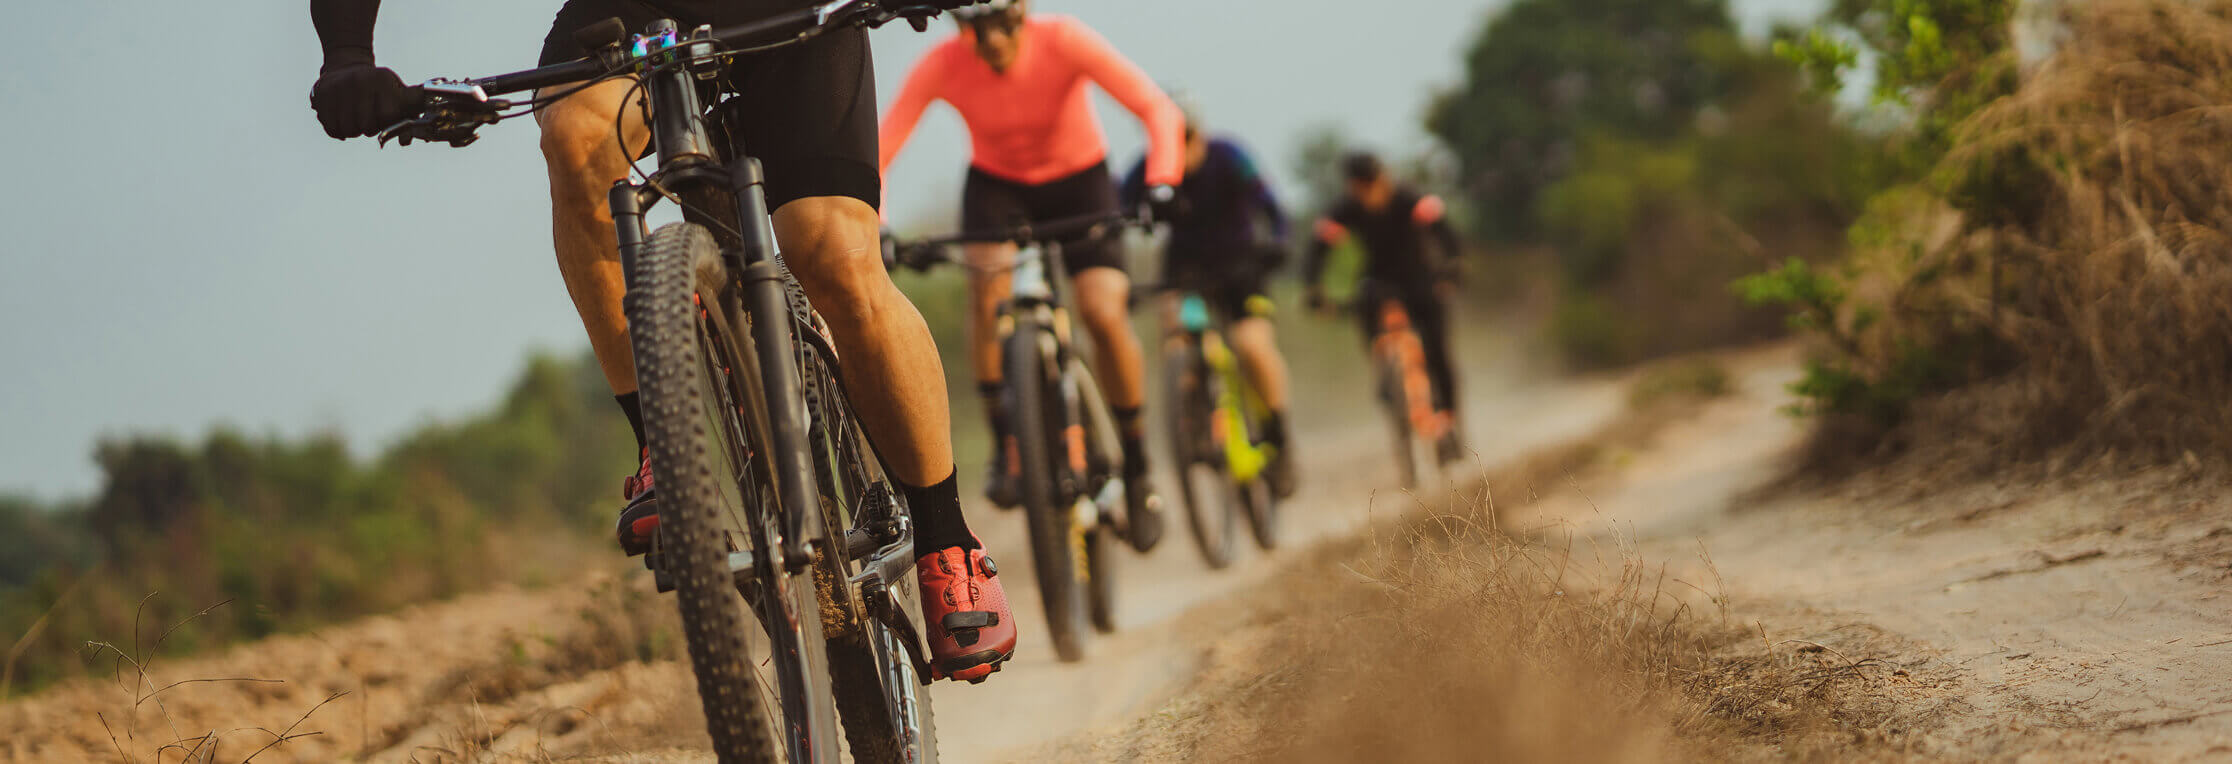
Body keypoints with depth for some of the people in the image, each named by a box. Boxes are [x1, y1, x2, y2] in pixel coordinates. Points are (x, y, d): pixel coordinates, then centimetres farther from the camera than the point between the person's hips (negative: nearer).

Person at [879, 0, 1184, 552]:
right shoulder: (942, 65, -26)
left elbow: (1158, 110, -34)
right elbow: (878, 151, -28)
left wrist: (1161, 185, -49)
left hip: (1077, 179, -1)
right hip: (996, 183, 1)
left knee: (1103, 313, -19)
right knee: (988, 284, -29)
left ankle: (1136, 470, 1)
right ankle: (1005, 445, -16)